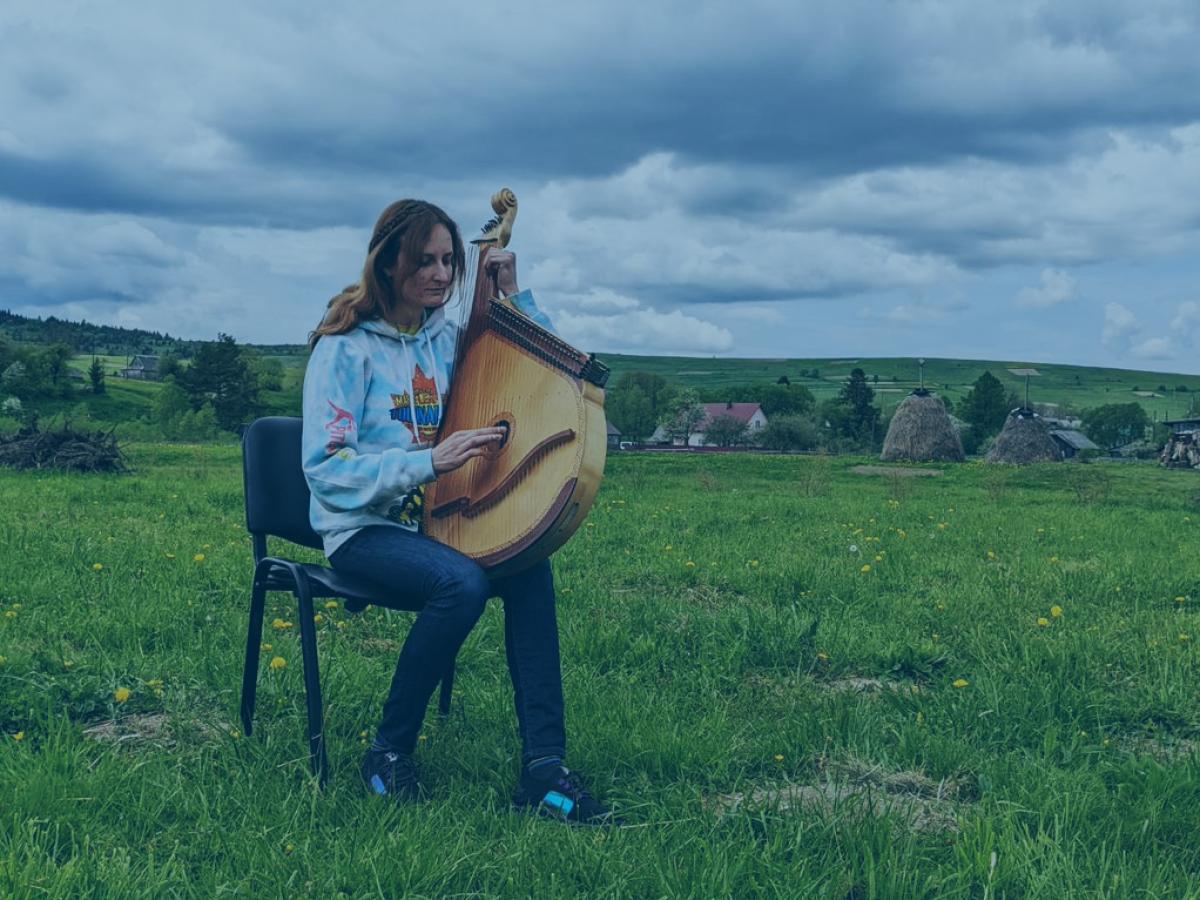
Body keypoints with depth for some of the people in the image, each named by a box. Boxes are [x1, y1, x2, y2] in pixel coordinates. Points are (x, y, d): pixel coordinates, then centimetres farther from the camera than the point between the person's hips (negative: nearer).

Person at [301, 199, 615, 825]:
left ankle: (543, 767, -27)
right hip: (362, 529, -5)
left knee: (529, 566, -26)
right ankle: (389, 753, -16)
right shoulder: (346, 348, -8)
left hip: (435, 519, 5)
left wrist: (514, 296, 4)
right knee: (462, 581, -35)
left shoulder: (447, 339, 10)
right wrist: (429, 461, -28)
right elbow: (325, 470, -16)